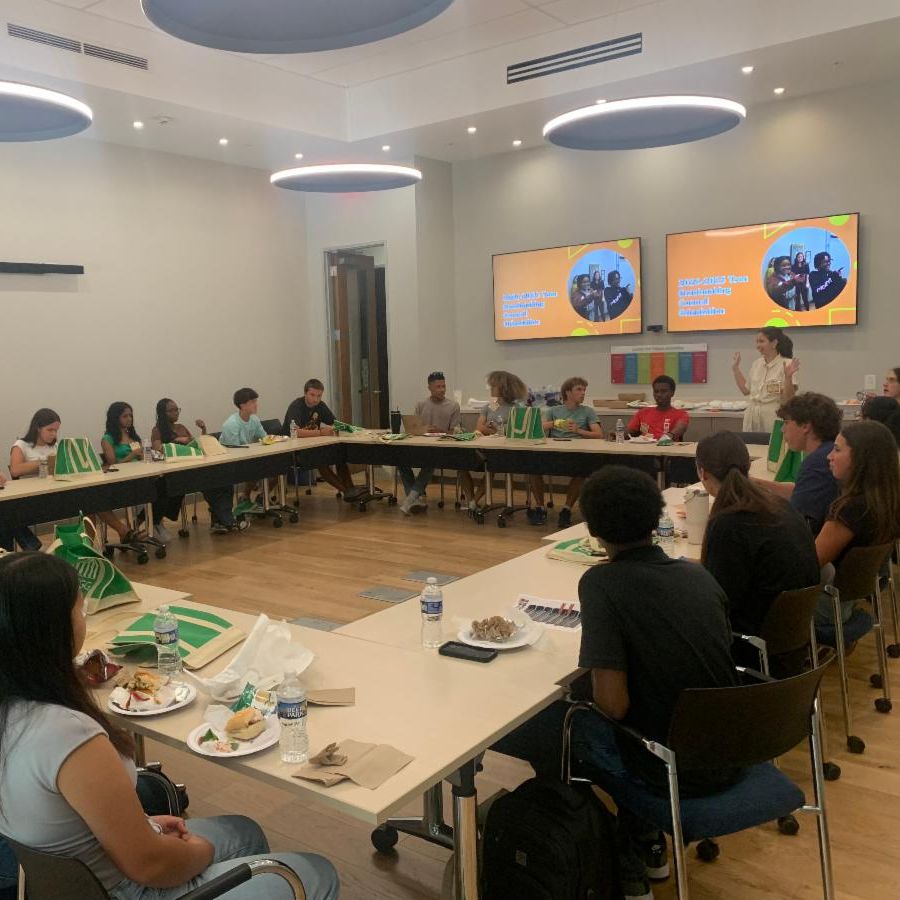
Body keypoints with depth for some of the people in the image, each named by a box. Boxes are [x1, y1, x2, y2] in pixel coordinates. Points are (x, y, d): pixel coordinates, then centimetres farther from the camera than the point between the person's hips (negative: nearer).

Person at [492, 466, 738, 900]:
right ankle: (646, 846, 30)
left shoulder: (601, 583, -18)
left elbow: (613, 705, -23)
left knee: (530, 720, 11)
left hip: (671, 767, -7)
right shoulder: (699, 574, 1)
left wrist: (594, 674, -1)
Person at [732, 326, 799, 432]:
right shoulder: (757, 363, 9)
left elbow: (789, 397, -14)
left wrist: (788, 377, -29)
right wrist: (735, 368, 16)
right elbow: (746, 391, 17)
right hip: (752, 416, 6)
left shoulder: (787, 364, -9)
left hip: (773, 418, -6)